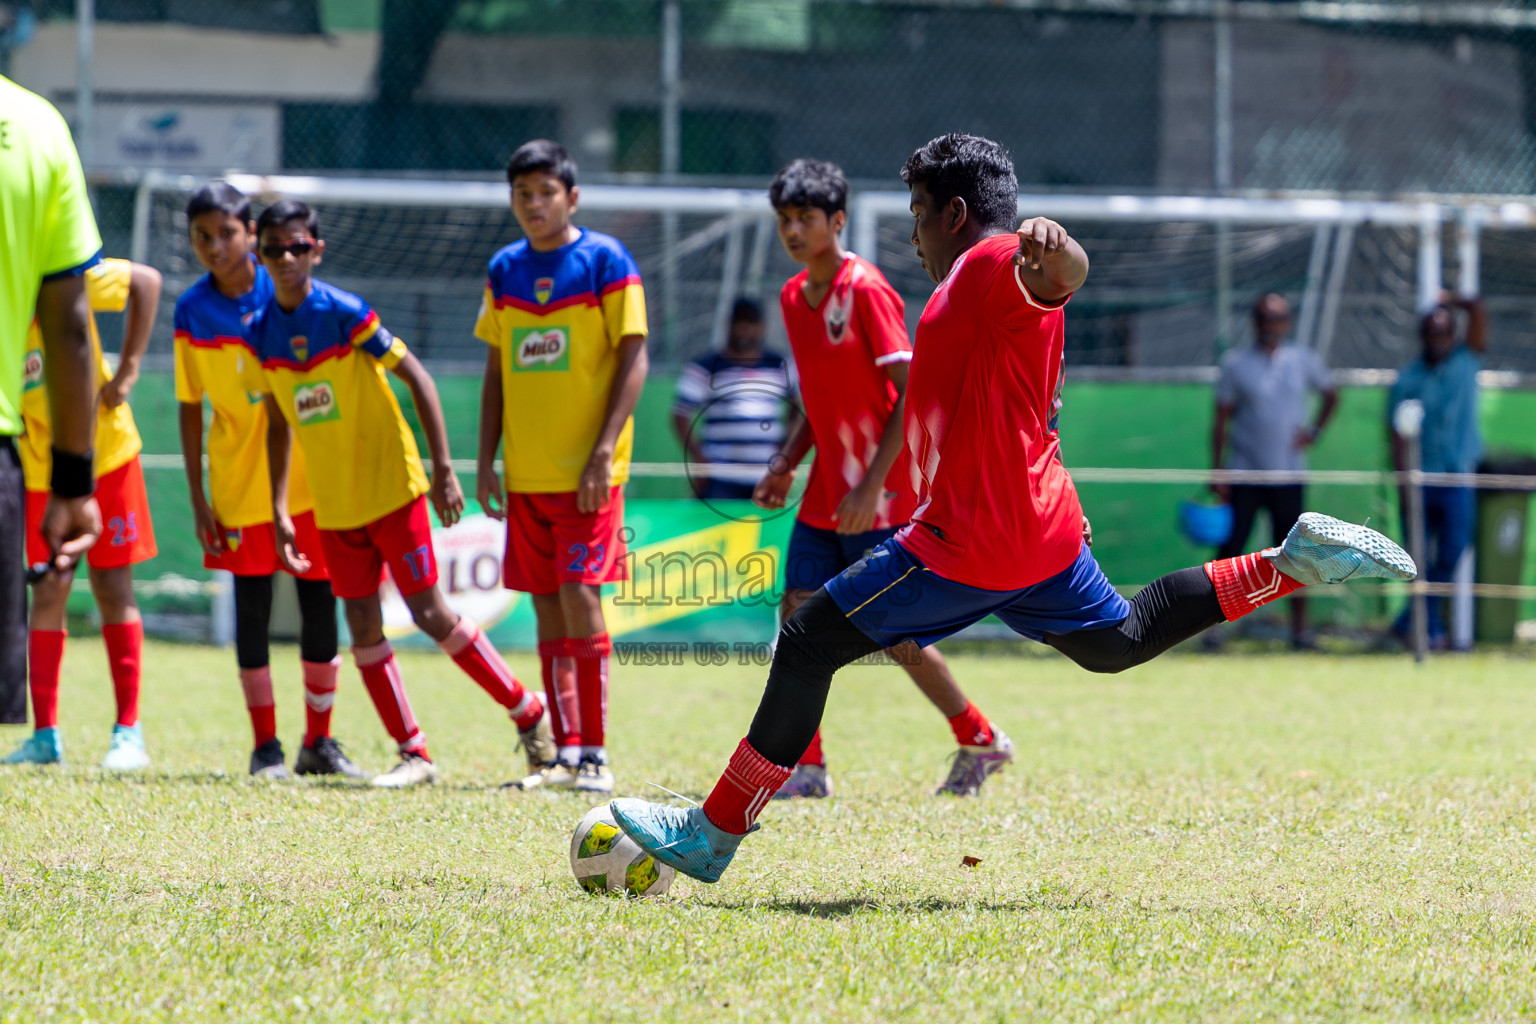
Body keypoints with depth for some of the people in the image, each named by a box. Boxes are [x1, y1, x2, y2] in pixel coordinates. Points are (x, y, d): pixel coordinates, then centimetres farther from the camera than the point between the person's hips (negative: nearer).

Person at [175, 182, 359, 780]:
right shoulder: (192, 312, -3)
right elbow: (190, 407, 3)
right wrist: (197, 498, 0)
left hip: (308, 478, 0)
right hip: (238, 480, 0)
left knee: (319, 604, 2)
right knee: (251, 608, 1)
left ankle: (319, 742, 15)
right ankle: (265, 747, 9)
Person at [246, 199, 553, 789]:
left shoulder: (346, 314, -14)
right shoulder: (261, 333, 2)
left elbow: (417, 378, -11)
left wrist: (443, 469, -15)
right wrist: (279, 510, 8)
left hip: (392, 488, -5)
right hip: (332, 505, 5)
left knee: (430, 614, -6)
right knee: (363, 627, 2)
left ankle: (529, 713, 9)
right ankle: (413, 755, 10)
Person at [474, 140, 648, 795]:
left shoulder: (605, 261, -5)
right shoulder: (505, 270, 10)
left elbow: (633, 359, -8)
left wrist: (604, 451, -15)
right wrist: (486, 461, 10)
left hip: (587, 470, -5)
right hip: (525, 472, 5)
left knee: (580, 596, -12)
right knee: (547, 609, 6)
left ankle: (595, 753, -7)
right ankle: (567, 752, 11)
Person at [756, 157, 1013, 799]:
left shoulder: (866, 291, -14)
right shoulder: (793, 297, 10)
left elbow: (911, 392, -17)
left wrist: (871, 486, -21)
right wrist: (787, 464, 7)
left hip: (882, 498, -7)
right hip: (823, 498, 8)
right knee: (798, 614, -2)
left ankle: (980, 740, 14)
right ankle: (808, 768, 2)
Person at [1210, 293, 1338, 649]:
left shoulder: (1303, 361, 6)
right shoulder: (1235, 363, 0)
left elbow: (1331, 394, 22)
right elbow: (1222, 420, 1)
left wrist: (1314, 432, 6)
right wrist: (1217, 471, -5)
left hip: (1288, 475, 2)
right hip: (1243, 475, -2)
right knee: (1230, 551, -6)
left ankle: (1299, 628, 7)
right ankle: (1213, 624, -2)